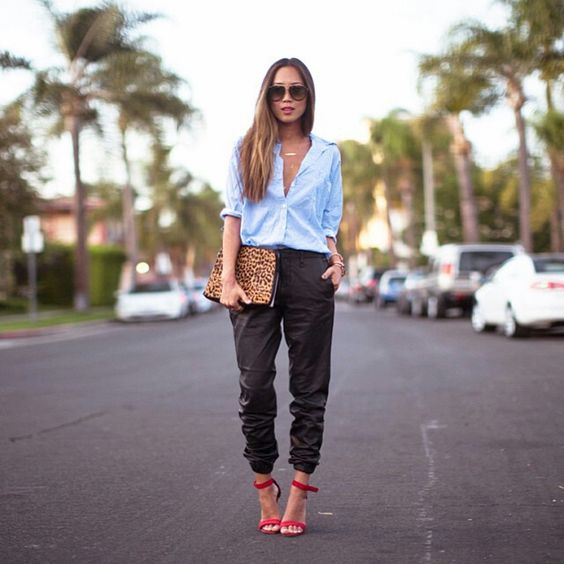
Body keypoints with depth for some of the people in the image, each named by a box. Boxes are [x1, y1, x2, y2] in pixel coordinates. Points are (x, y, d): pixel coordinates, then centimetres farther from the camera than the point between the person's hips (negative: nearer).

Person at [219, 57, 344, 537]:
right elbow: (233, 215, 5)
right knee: (256, 385, -4)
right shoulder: (247, 150, 10)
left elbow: (330, 223, 16)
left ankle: (298, 497, 5)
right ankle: (265, 490, 9)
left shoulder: (328, 155, 13)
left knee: (310, 387, 0)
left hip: (309, 272, 1)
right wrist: (228, 278, -6)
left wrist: (337, 260, -5)